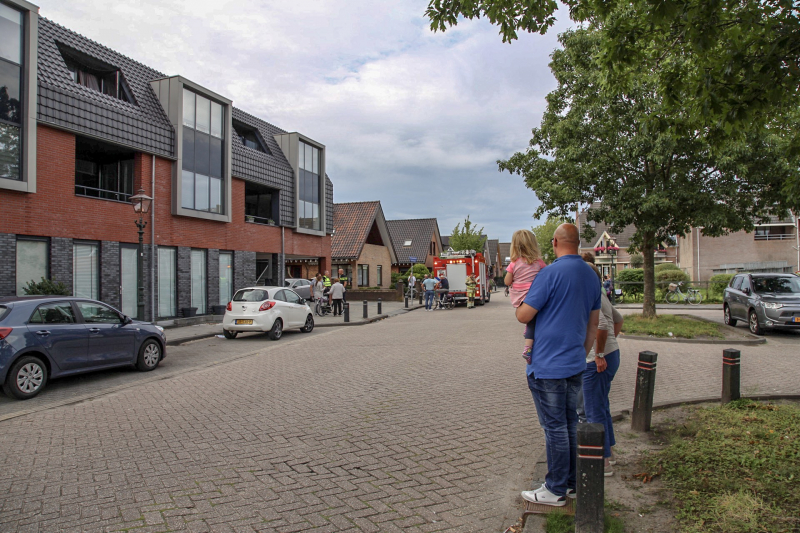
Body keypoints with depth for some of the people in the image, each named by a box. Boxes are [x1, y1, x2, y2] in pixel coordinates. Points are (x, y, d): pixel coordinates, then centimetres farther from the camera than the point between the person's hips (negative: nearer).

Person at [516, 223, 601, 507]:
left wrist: (518, 305, 8)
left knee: (555, 428, 1)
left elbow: (524, 316, -15)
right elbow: (593, 324, 16)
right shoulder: (591, 275, 9)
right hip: (575, 365, 8)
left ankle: (556, 490, 14)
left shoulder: (551, 273, -17)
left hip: (548, 366, -8)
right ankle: (572, 483, 29)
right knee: (571, 424, 17)